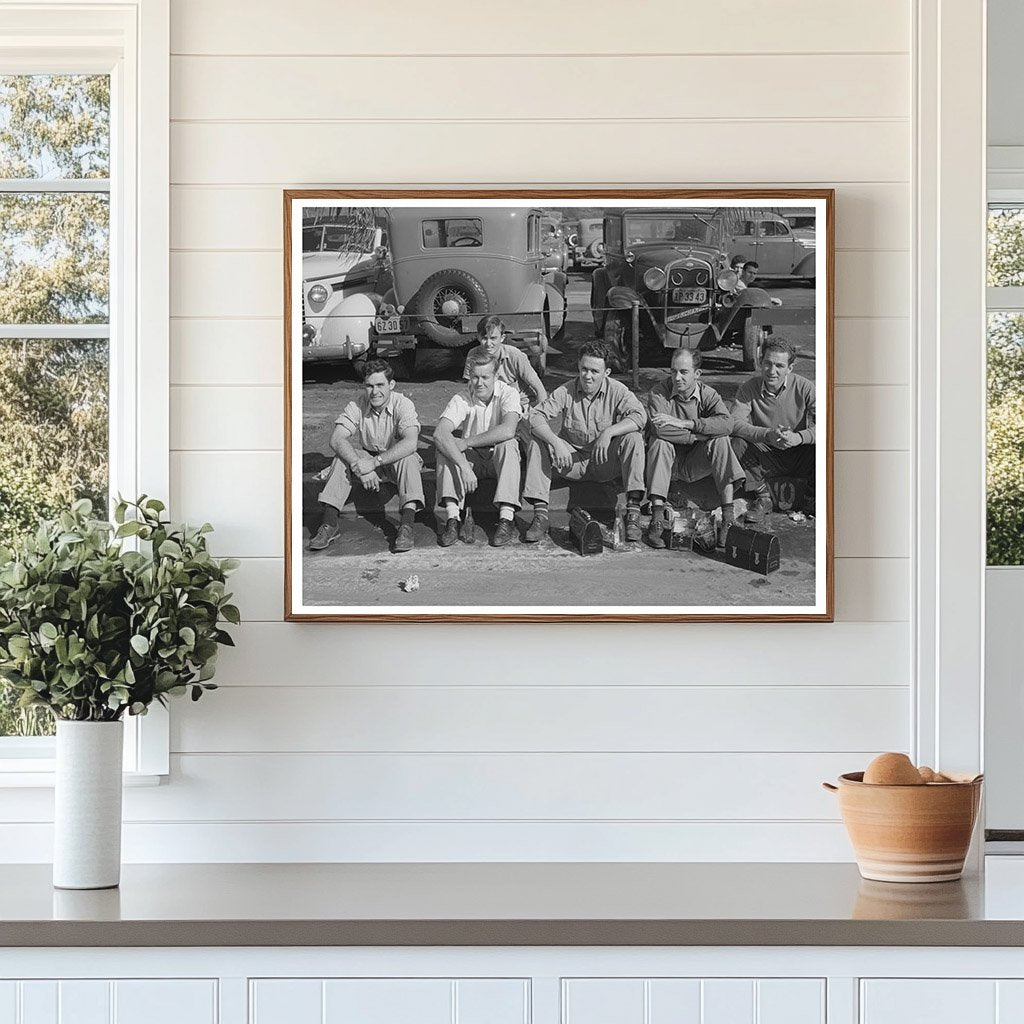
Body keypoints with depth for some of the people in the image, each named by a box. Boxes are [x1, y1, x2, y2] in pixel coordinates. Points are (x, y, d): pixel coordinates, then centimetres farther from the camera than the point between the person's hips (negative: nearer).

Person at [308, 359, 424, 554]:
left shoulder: (403, 405, -20)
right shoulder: (357, 406, -12)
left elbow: (410, 442, -37)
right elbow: (336, 440, -23)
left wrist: (375, 462, -43)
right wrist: (360, 467, -38)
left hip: (396, 462, -2)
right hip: (368, 459, 2)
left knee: (409, 458, -34)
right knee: (343, 457, -25)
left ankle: (407, 525, -42)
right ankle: (330, 523, -27)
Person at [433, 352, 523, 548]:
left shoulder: (508, 393, -16)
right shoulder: (462, 399, -14)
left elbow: (508, 430, -35)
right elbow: (439, 434, -30)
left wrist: (467, 442, -31)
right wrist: (464, 466, -43)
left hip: (499, 458, -1)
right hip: (472, 458, 1)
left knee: (508, 444, -33)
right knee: (445, 447, -26)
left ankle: (507, 517, -39)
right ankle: (452, 518, -35)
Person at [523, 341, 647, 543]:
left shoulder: (617, 391, -8)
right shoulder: (566, 391, -8)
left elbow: (639, 416, -24)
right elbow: (536, 416, -17)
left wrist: (608, 432, -37)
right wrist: (556, 442, -35)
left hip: (605, 463, -1)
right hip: (572, 460, 1)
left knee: (633, 438, -27)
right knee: (538, 442, -22)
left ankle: (633, 510, -31)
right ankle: (541, 513, -25)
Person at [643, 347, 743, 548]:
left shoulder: (708, 395, -4)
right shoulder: (658, 394, -9)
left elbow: (726, 424, -25)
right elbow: (659, 429, -29)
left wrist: (684, 423, -31)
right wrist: (701, 434, -26)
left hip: (694, 467, 1)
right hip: (668, 463, -1)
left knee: (720, 441, -22)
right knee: (660, 443, -30)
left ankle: (728, 517, -30)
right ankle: (656, 519, -37)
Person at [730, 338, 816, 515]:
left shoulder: (804, 387, -11)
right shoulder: (749, 388, -8)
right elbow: (734, 422, -23)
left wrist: (799, 437, -40)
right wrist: (768, 435, -39)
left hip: (799, 457, 0)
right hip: (767, 458, 0)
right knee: (738, 444, -26)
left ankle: (812, 499, -2)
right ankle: (762, 497, -7)